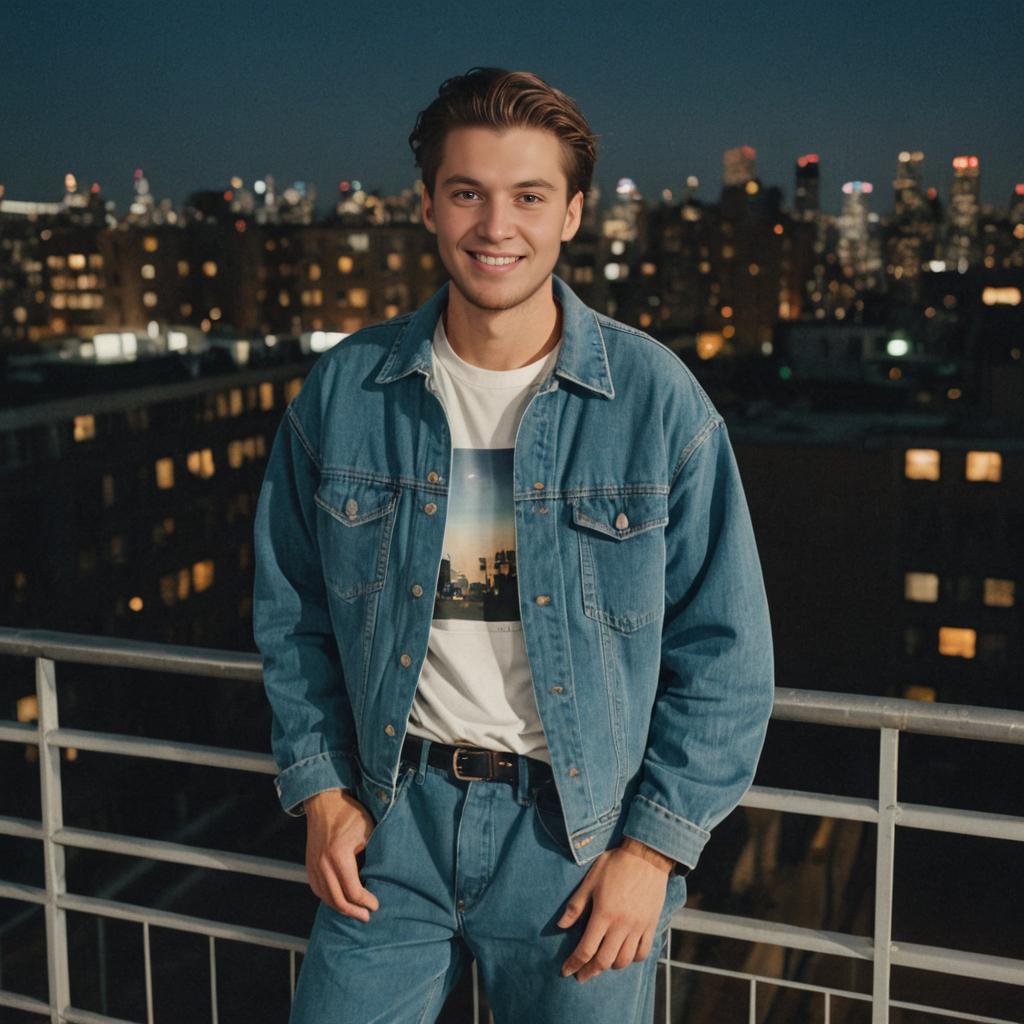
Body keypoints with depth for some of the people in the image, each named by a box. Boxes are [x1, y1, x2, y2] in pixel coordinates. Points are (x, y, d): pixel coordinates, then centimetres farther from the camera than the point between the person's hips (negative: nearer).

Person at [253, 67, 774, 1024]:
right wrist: (320, 789, 2)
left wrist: (653, 847, -8)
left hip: (582, 833, -1)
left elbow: (723, 652, -5)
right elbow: (292, 612, 9)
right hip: (394, 816, 2)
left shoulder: (657, 399, -9)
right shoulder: (342, 390, -2)